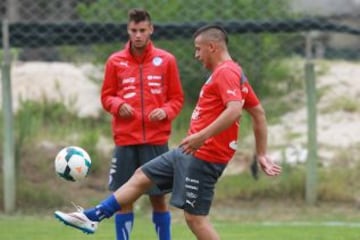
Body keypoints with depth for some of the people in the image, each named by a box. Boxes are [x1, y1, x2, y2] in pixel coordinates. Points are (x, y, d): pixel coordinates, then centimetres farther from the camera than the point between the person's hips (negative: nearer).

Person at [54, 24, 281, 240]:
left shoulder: (226, 73, -15)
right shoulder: (232, 72, 16)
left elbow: (234, 110, -30)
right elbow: (259, 112, 20)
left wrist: (202, 136, -32)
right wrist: (262, 154, 20)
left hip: (203, 157, -11)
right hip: (190, 153, 11)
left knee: (195, 217, -8)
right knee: (142, 176, 16)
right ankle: (92, 217, 22)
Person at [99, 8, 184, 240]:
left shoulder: (166, 60, 4)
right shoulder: (115, 62, 5)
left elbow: (177, 98, 8)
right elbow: (107, 96, 10)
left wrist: (166, 112, -12)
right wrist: (118, 105, -11)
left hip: (157, 140, 0)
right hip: (125, 141, 0)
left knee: (159, 197, 3)